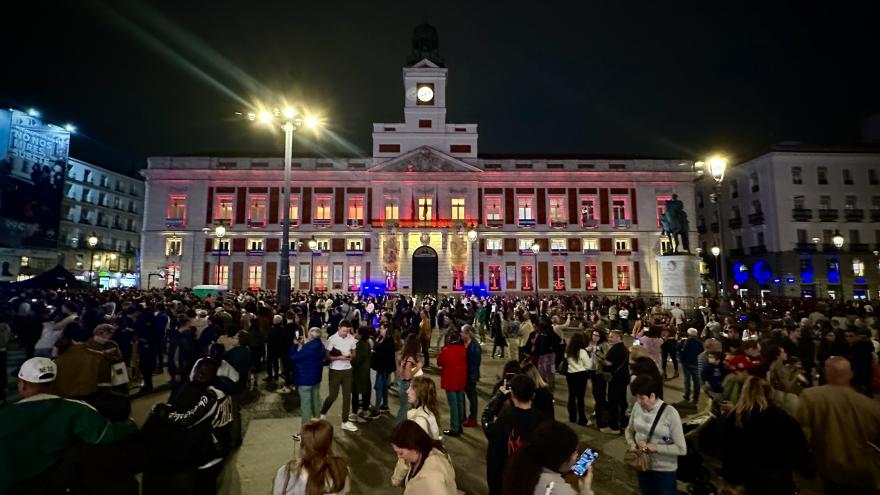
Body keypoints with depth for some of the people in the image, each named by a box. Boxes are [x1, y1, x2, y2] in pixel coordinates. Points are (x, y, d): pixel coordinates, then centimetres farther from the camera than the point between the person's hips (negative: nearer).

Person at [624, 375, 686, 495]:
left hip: (664, 469, -4)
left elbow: (681, 449, -18)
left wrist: (655, 448, -23)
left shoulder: (670, 413, -23)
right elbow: (629, 430, 6)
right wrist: (631, 443, -12)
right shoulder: (637, 408, -10)